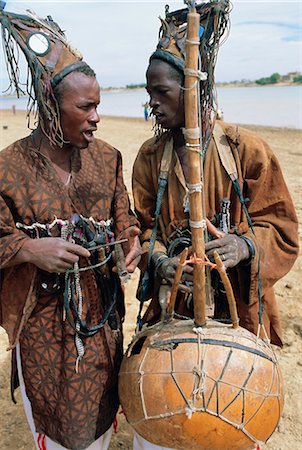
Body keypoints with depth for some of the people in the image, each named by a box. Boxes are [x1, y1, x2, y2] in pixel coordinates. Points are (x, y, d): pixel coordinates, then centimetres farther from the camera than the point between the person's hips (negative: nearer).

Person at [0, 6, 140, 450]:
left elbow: (124, 218, 6)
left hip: (102, 310, 3)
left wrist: (132, 241, -15)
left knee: (102, 405, 20)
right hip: (42, 318, -3)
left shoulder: (106, 157, -2)